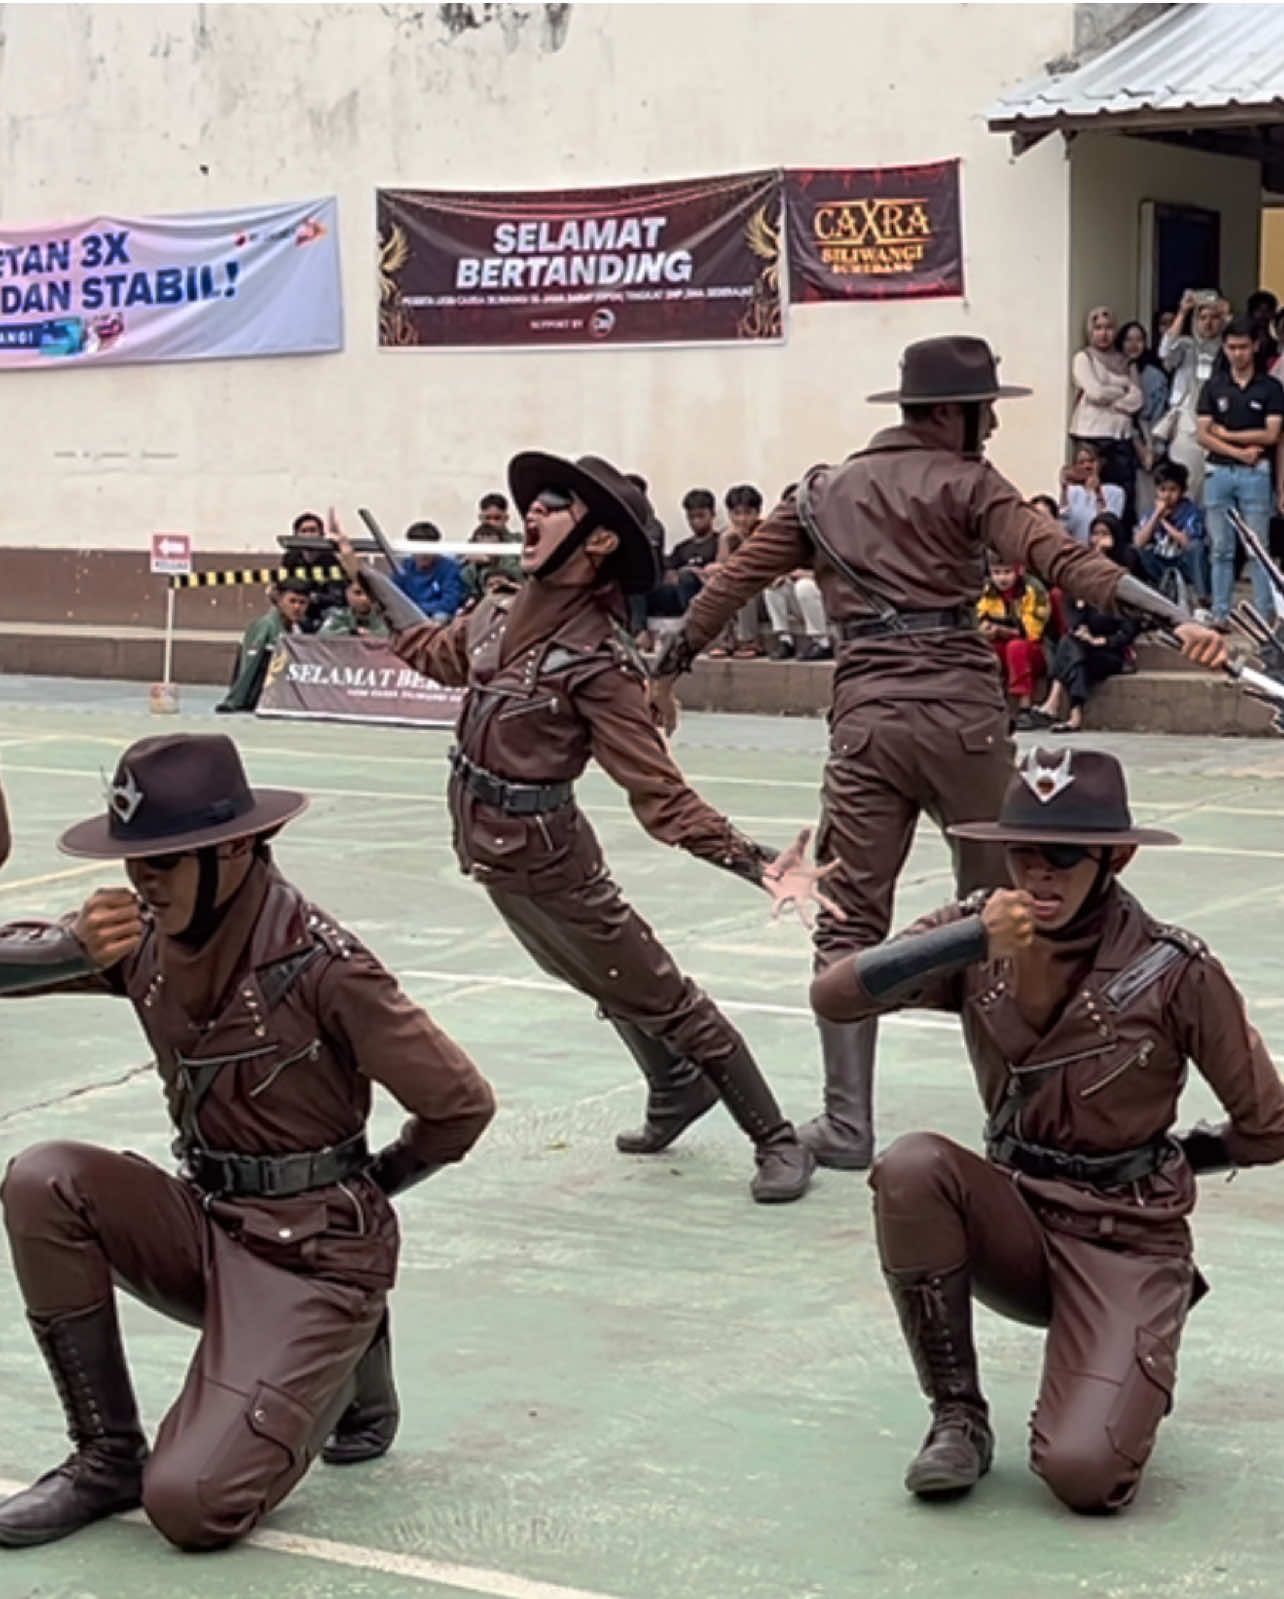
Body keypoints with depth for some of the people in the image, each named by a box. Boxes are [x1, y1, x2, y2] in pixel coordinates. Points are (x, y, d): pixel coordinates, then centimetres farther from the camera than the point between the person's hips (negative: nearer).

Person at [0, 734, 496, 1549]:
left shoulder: (320, 962, -21)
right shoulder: (144, 934, -3)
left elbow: (461, 1106, -15)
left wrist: (363, 1189, 2)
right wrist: (78, 949, -24)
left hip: (313, 1253, -6)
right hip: (205, 1226, 6)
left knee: (188, 1505, -19)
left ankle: (346, 1365, 11)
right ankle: (108, 1457, -5)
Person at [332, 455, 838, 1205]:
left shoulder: (599, 661, -23)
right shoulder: (502, 615, -1)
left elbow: (660, 793, -25)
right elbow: (434, 650, 23)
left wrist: (757, 863, -36)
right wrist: (369, 576, 30)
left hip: (544, 855, -7)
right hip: (488, 849, 7)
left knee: (657, 993, 1)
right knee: (610, 988, 24)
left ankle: (778, 1142, 11)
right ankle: (679, 1089, 45)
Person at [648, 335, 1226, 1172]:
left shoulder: (824, 492, 16)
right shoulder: (965, 483, 2)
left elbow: (734, 581, 18)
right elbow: (1060, 557, -12)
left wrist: (669, 668, 30)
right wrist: (1179, 618, -20)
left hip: (865, 716, 3)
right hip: (962, 709, -2)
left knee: (852, 925, 5)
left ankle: (847, 1124, 1)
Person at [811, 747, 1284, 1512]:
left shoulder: (1174, 970, -15)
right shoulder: (979, 939, -6)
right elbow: (832, 996, -21)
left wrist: (1163, 1156, 7)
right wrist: (969, 940, -30)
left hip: (1127, 1241, -3)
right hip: (1017, 1219, 3)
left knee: (1083, 1474, -23)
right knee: (912, 1167, -30)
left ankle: (1140, 1347, 13)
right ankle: (958, 1415, -11)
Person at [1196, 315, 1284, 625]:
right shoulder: (1213, 387, 7)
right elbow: (1202, 435, 0)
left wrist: (1226, 434, -4)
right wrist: (1239, 451, -11)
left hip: (1255, 474, -2)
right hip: (1219, 472, 2)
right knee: (1221, 549, 5)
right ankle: (1220, 613, 10)